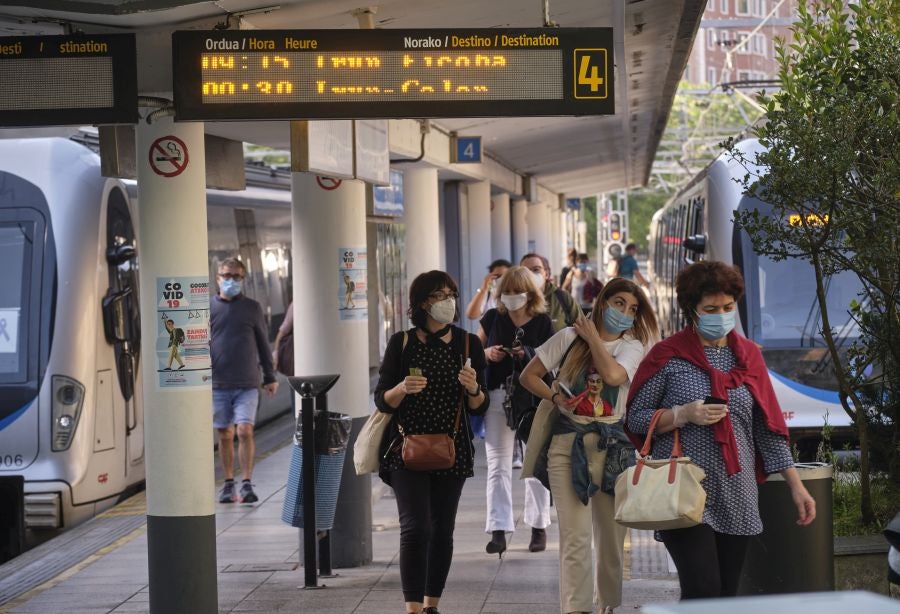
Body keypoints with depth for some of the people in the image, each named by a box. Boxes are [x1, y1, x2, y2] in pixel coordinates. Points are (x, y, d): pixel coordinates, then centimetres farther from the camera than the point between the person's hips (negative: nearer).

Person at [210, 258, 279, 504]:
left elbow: (262, 343, 13)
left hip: (247, 384, -1)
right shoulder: (208, 307, 4)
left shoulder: (252, 307, 6)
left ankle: (246, 484, -7)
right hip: (218, 384, 1)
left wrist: (270, 377, 13)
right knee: (225, 435, 6)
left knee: (245, 431, -12)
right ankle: (228, 484, 17)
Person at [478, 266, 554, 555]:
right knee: (498, 464, -2)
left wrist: (527, 355, -15)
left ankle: (539, 528, 15)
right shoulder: (493, 318, 7)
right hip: (498, 394, 1)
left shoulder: (542, 322, 2)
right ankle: (498, 531, -2)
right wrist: (487, 353, -9)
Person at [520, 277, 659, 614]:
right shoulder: (569, 337, 5)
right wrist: (556, 397, -6)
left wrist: (593, 336, -4)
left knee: (612, 535, 8)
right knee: (575, 536, -9)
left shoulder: (632, 347, 5)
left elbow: (612, 374, -17)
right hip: (568, 444, -1)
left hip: (612, 446, 1)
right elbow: (529, 375, 9)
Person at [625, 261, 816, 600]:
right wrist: (683, 414, -16)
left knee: (727, 596, 6)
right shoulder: (668, 356, -2)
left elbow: (768, 427, 12)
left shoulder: (748, 355, 10)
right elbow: (635, 419, -1)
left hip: (737, 499, 5)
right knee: (703, 591, -16)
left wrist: (796, 485, 6)